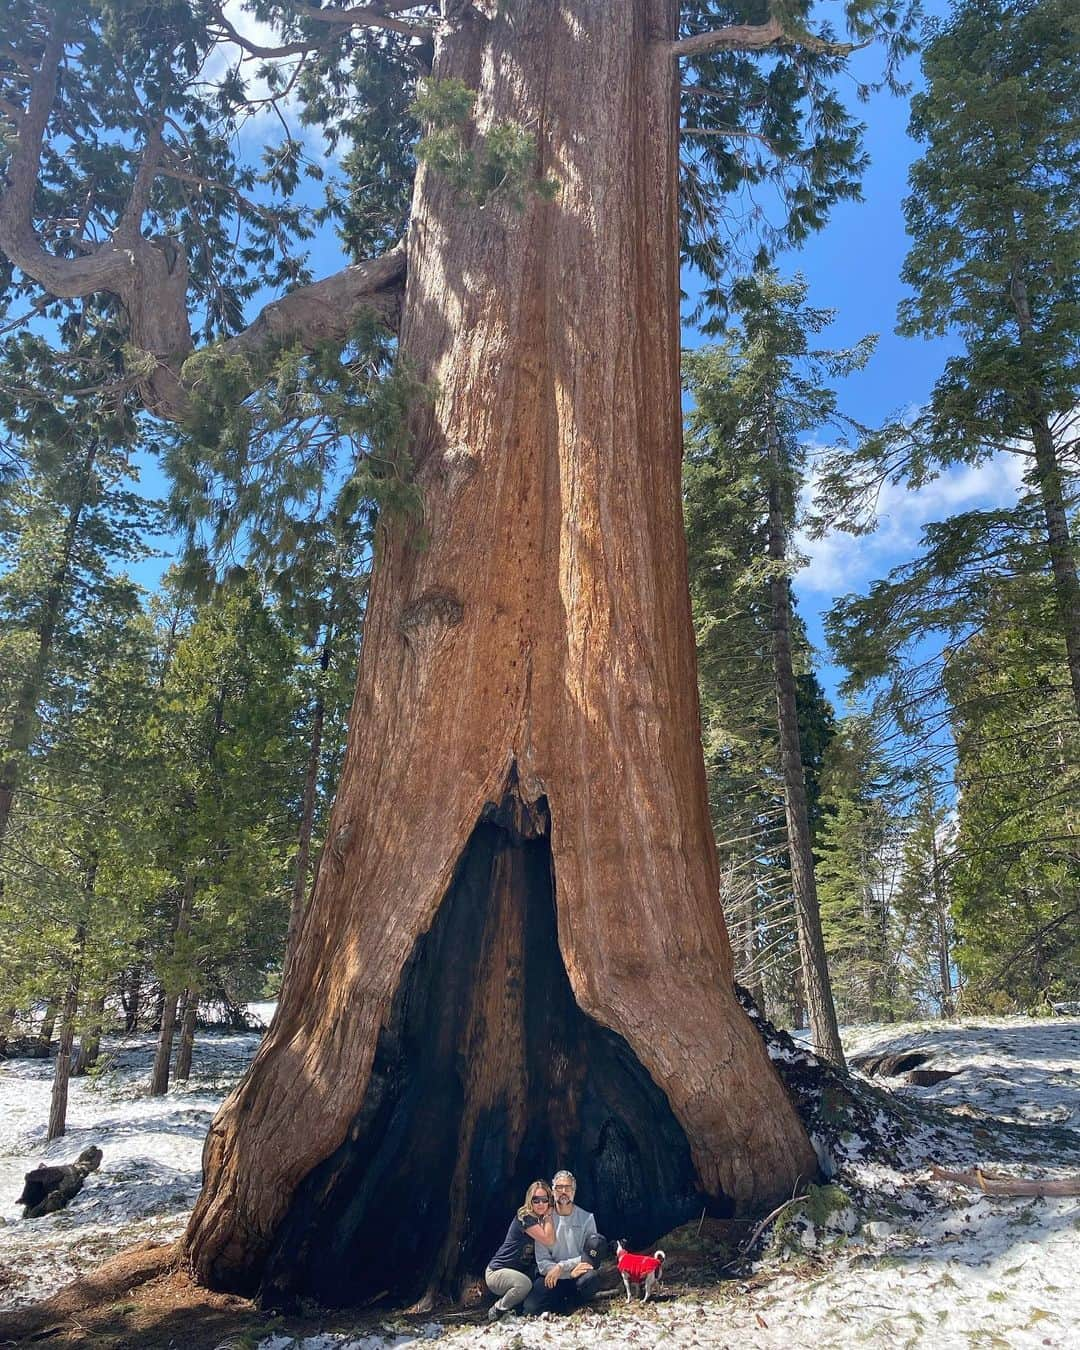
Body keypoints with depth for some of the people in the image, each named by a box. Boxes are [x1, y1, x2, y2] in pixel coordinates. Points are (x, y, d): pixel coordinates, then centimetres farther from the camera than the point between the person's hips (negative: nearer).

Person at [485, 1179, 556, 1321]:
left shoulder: (541, 1219, 10)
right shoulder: (525, 1218, -17)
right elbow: (548, 1240, -23)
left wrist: (548, 1215, -4)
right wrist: (549, 1215, -14)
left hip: (517, 1270, 9)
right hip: (497, 1272, -9)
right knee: (524, 1284, -36)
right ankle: (496, 1312, -10)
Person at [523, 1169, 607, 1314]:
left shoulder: (586, 1218, -2)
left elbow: (592, 1255, -10)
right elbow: (542, 1262, -5)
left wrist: (561, 1267, -17)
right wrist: (570, 1272, -19)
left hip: (577, 1279, 0)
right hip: (552, 1277, 0)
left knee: (591, 1278, -34)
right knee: (531, 1307, -26)